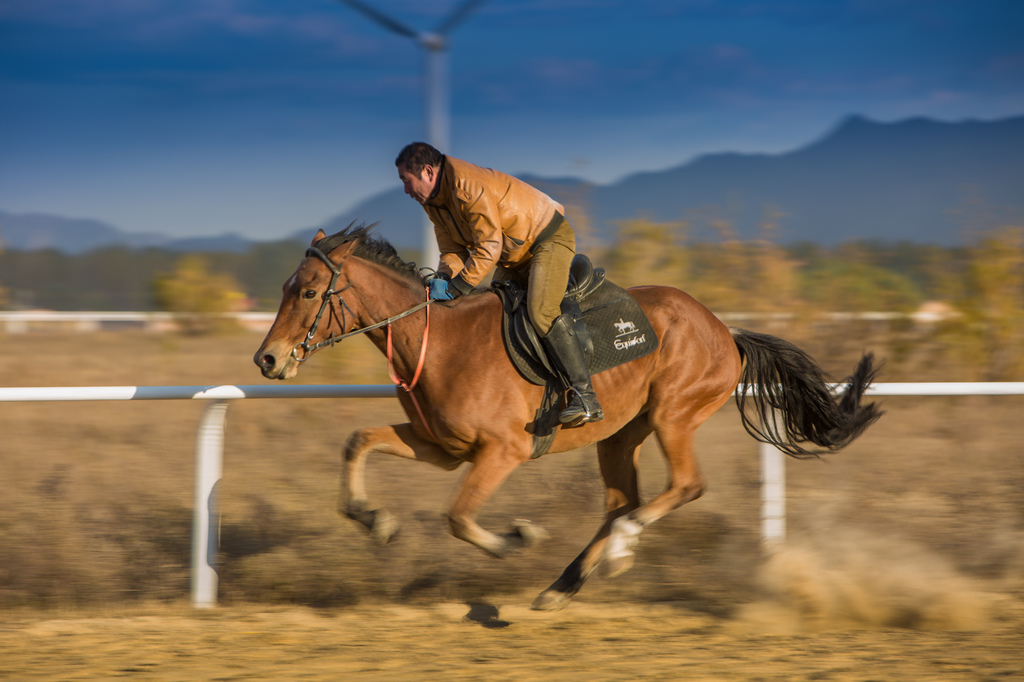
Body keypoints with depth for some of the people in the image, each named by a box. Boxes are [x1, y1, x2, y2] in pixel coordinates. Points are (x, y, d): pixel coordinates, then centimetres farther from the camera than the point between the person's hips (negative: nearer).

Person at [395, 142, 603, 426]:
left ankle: (585, 396, -28)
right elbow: (453, 251, 3)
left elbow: (488, 249, -29)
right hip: (514, 256, 11)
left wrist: (456, 288, -28)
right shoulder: (433, 201, 3)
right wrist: (443, 280, -18)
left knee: (541, 311, -26)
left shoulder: (468, 185, -28)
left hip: (549, 239, -11)